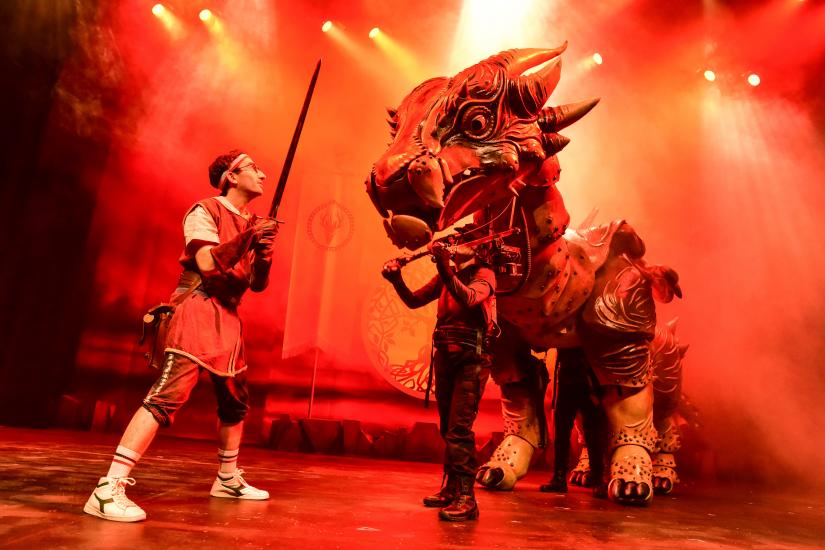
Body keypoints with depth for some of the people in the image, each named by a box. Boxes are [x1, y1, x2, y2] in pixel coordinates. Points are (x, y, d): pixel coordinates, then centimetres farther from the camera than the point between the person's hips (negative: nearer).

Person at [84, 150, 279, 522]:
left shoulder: (252, 222, 16)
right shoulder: (205, 210, -4)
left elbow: (258, 284, 11)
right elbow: (208, 263, -19)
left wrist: (264, 251, -7)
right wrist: (247, 238, -23)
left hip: (229, 318, 8)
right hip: (198, 310, -8)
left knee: (236, 402, 15)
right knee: (169, 395, -20)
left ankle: (228, 480, 29)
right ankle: (109, 489, -18)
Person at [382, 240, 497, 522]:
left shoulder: (484, 274, -4)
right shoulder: (446, 275, 12)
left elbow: (468, 298, -25)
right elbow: (414, 301, 9)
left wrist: (445, 269, -38)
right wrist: (396, 280, -8)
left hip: (471, 359, -6)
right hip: (445, 356, 6)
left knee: (460, 427, -14)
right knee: (447, 428, 13)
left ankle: (466, 498, -9)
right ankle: (450, 488, 25)